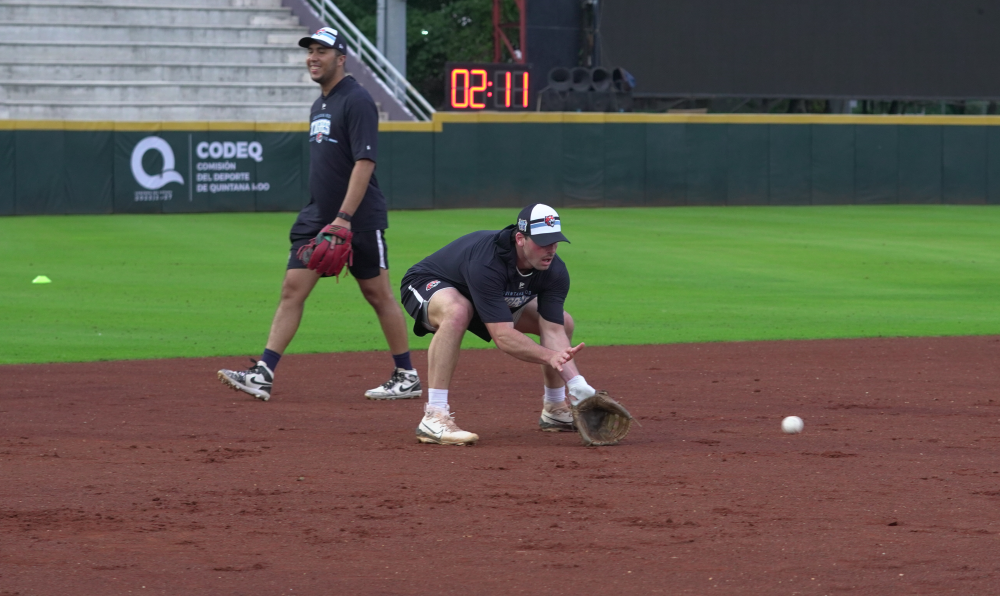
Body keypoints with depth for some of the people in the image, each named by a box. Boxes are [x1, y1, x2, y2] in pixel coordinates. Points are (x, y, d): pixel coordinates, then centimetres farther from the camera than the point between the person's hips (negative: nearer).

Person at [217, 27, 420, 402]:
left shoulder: (356, 101, -13)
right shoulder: (319, 105, 15)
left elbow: (364, 162, -20)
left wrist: (344, 217, -26)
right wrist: (323, 218, 19)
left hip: (359, 220, -8)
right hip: (317, 217, 8)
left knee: (378, 295, 1)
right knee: (292, 288, -1)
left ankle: (407, 377, 12)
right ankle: (263, 375, -6)